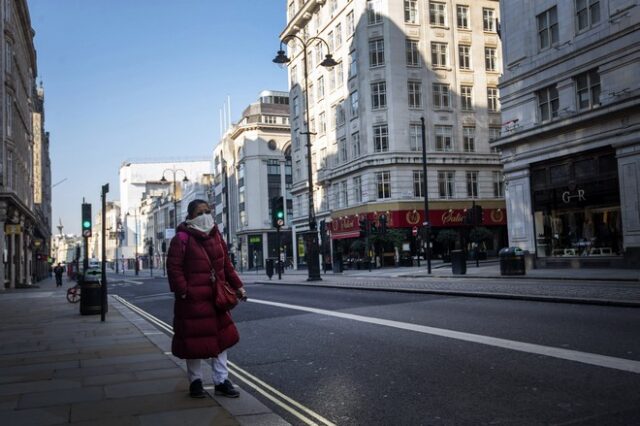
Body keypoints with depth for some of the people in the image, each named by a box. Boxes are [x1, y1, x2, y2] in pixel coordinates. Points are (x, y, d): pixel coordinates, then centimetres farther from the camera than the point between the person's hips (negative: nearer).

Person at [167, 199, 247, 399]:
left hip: (215, 298, 7)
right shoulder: (182, 238, -11)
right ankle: (195, 381, 22)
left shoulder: (215, 236, 9)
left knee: (221, 338, 10)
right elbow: (174, 268, -14)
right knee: (194, 341, 5)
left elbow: (226, 264, 14)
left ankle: (221, 381, 20)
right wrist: (182, 292, -20)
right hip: (193, 300, -6)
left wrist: (237, 286, 10)